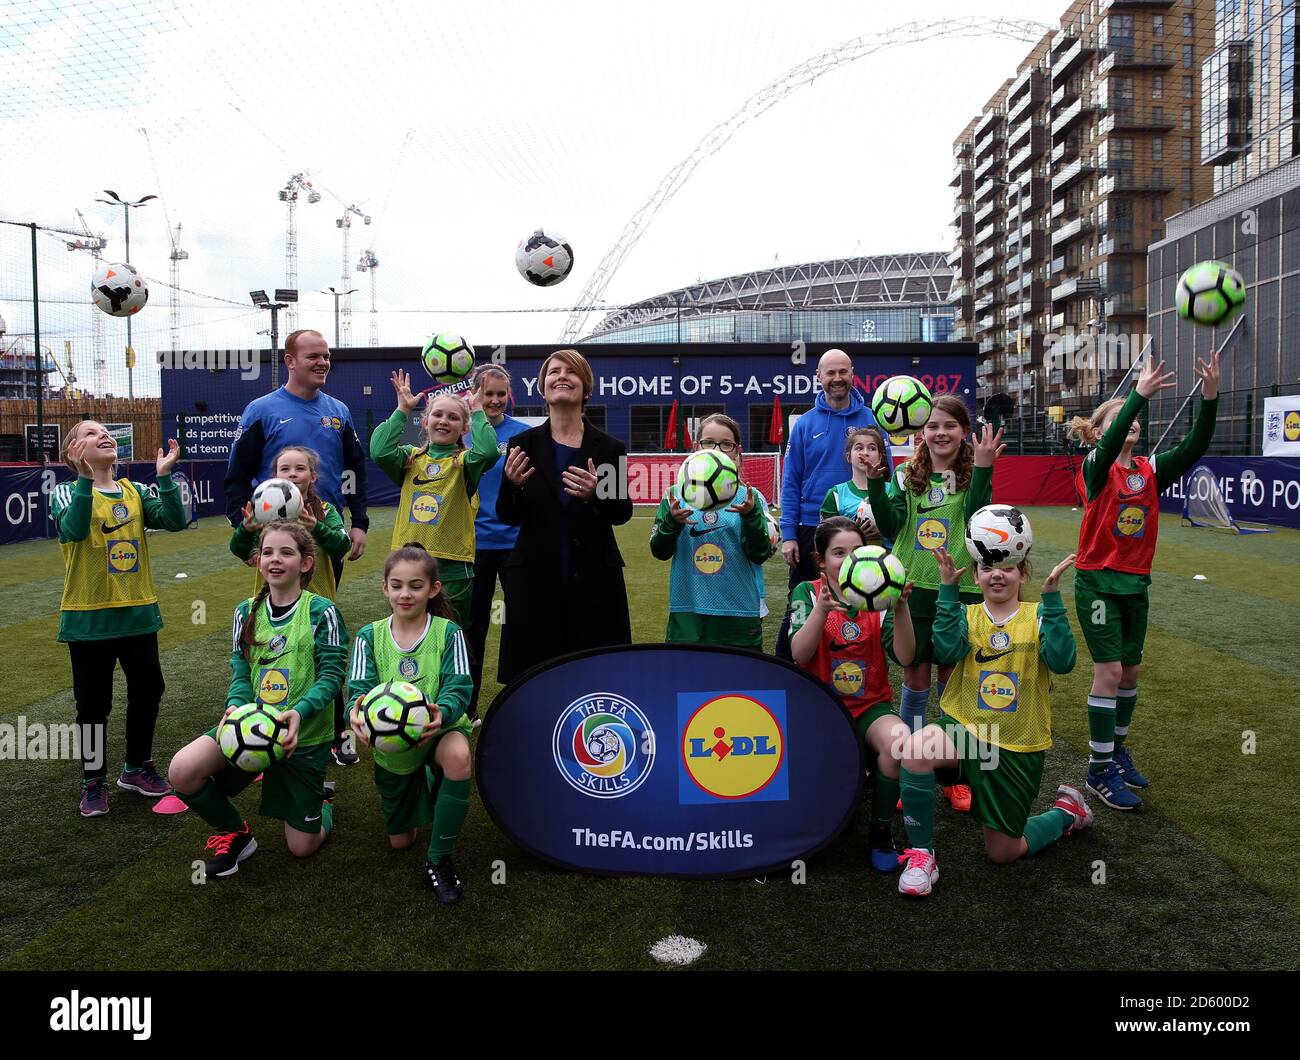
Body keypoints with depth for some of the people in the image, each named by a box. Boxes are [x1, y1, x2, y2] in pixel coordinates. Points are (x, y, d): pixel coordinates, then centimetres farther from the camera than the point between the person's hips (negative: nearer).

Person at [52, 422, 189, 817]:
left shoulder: (135, 492, 5)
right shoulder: (67, 492, -6)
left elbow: (174, 521, -10)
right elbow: (73, 530, -27)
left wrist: (164, 476, -19)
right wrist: (86, 476, -33)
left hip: (138, 612, 4)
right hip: (89, 616, -4)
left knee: (148, 690, 13)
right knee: (93, 702, 6)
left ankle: (136, 767, 33)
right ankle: (93, 781, 23)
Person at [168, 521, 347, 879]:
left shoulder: (321, 612, -12)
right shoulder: (246, 613, 2)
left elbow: (332, 674, -15)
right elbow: (240, 672, 2)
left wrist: (300, 711, -32)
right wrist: (235, 706, -19)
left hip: (305, 735, -3)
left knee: (302, 846, 3)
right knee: (182, 771, -24)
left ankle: (322, 799, 41)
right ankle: (235, 834, 5)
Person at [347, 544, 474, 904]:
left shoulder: (448, 633, -12)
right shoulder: (370, 636, -6)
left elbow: (458, 686, -22)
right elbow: (360, 688, -14)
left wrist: (442, 712, -46)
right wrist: (357, 712, -40)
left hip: (438, 729, -3)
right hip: (390, 747, 3)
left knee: (458, 756, -41)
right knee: (400, 842, 14)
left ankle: (440, 859, -20)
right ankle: (423, 787, 48)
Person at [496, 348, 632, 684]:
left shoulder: (609, 448, 3)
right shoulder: (524, 444, 3)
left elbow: (622, 514, 0)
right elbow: (507, 517, 3)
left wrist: (596, 494, -20)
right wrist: (513, 485, -18)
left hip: (594, 580, 0)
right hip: (534, 578, 0)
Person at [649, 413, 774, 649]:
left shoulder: (750, 497, 1)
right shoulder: (677, 494, 3)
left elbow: (761, 554, -5)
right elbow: (659, 551, 0)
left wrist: (751, 516, -21)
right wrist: (672, 521, -18)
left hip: (739, 612, 0)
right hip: (687, 612, 0)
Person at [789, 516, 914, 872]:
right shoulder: (808, 592, -1)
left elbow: (905, 656, -11)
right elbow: (799, 654, -17)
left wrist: (900, 608, -27)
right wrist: (823, 608, -33)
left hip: (871, 705, 1)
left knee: (899, 738, -31)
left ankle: (880, 832, -5)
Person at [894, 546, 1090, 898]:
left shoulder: (1038, 616, -1)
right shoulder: (966, 614, 2)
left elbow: (1062, 661, -20)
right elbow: (946, 651, -19)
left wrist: (1052, 595, -24)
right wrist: (948, 587, -19)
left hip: (1019, 748, 0)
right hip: (964, 729, 1)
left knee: (1002, 853, 8)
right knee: (915, 748, -35)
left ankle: (1066, 812, 39)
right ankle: (921, 854, -15)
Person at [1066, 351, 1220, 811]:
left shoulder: (1151, 470, 2)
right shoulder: (1096, 469, -11)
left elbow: (1194, 448, -12)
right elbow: (1110, 447, -34)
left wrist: (1210, 397, -25)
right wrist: (1140, 394, -45)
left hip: (1136, 584, 6)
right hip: (1098, 582, -6)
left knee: (1130, 670, 14)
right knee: (1109, 671, -8)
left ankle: (1116, 747, 33)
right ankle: (1099, 769, 3)